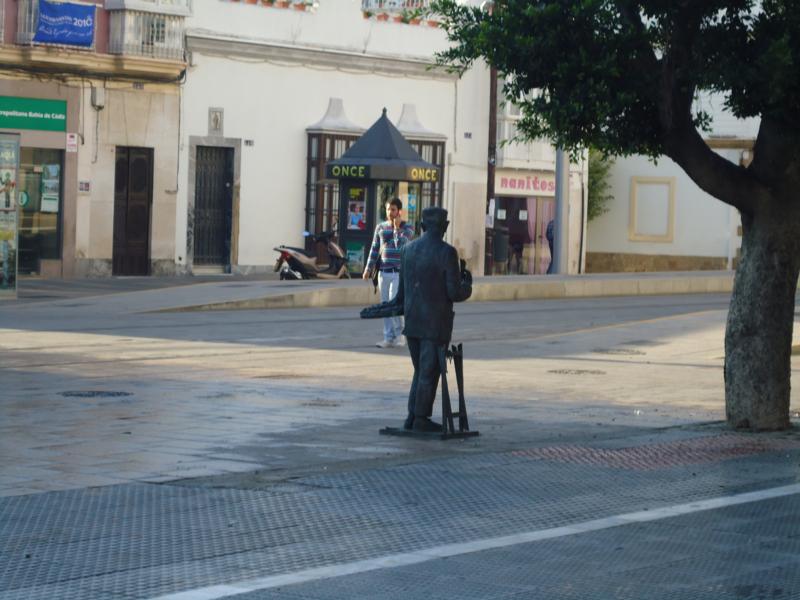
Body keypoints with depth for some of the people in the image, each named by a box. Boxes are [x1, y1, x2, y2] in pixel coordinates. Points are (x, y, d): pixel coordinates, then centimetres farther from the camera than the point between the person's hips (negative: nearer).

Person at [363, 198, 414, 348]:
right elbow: (374, 249, 10)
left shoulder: (408, 228, -3)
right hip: (384, 272, 4)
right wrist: (368, 268, 4)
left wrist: (397, 227, -12)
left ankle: (399, 334, 1)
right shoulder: (381, 227, 9)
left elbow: (400, 245, -19)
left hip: (399, 273, -4)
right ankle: (389, 337, 8)